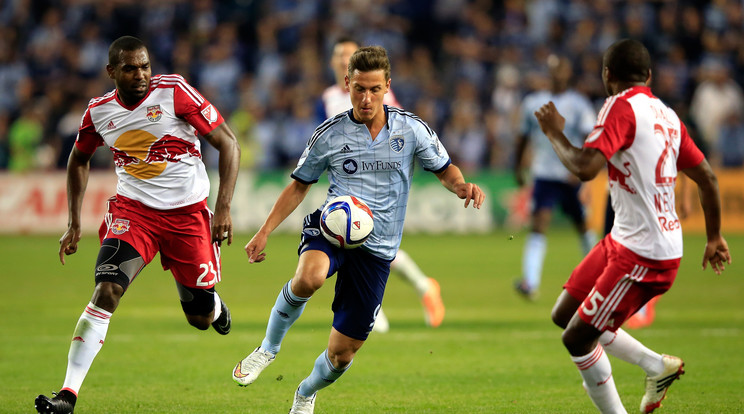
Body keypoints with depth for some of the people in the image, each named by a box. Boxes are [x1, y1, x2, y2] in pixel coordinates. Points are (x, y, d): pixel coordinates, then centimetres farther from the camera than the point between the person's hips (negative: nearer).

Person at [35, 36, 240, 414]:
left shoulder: (174, 92, -14)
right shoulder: (99, 112, -2)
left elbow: (228, 144, -9)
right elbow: (79, 160, 19)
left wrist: (224, 208, -17)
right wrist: (74, 224, 13)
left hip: (188, 212, -1)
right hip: (132, 209, 1)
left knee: (201, 319, 6)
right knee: (106, 291, -22)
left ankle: (214, 305, 47)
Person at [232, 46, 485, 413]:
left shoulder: (411, 129, 0)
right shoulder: (329, 134, 0)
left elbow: (444, 169, 12)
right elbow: (299, 185, 12)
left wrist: (461, 185, -12)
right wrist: (264, 232, 4)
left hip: (377, 247, 1)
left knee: (342, 352, 3)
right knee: (310, 277, -39)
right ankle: (269, 347, -13)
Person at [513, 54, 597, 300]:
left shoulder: (579, 104, -4)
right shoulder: (533, 103, 6)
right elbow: (523, 137, 18)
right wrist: (518, 167, 15)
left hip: (572, 178, -1)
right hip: (544, 176, 1)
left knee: (582, 225, 12)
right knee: (539, 224, -17)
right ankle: (531, 282, -27)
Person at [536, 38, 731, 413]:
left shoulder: (621, 107, -14)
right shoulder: (666, 115, 10)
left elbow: (584, 168, -27)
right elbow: (707, 178, 16)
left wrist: (554, 133, -8)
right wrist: (714, 237, 28)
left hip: (642, 255, -9)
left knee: (577, 339, -3)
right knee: (565, 315, 16)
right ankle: (658, 366, 21)